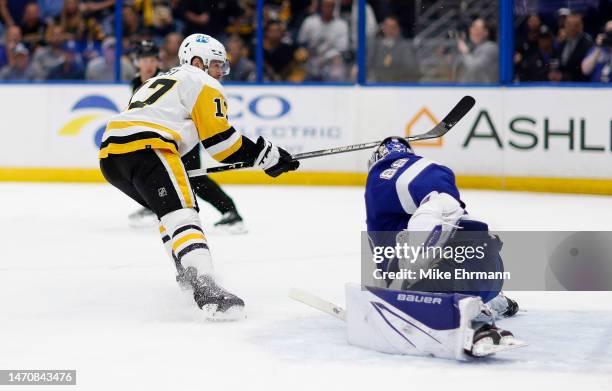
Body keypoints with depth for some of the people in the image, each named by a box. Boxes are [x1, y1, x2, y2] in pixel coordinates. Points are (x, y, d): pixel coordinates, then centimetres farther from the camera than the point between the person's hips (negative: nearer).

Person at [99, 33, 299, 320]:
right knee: (181, 214, -21)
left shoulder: (159, 81, 37)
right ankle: (206, 290, -40)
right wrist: (266, 156, 9)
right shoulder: (201, 82, 10)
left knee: (170, 206, 29)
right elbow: (219, 138, 2)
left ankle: (189, 274, 29)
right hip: (145, 148, -9)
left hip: (109, 156, 9)